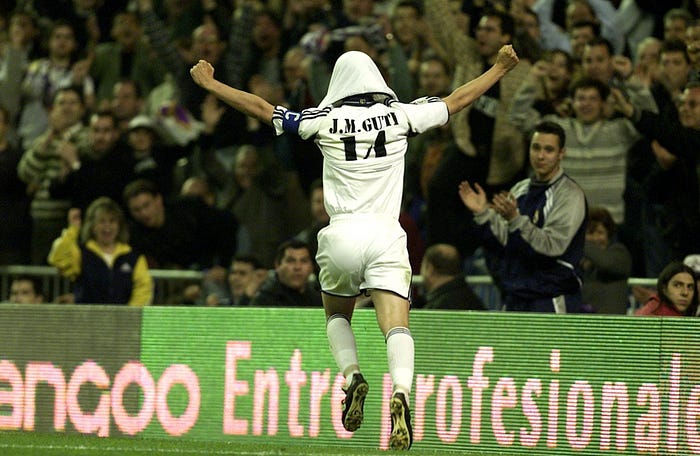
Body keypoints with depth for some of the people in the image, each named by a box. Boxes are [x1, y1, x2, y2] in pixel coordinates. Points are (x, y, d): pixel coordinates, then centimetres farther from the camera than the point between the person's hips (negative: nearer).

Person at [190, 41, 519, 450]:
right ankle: (400, 393, -34)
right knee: (396, 326, -8)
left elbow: (261, 108, 10)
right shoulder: (400, 115, 7)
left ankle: (352, 376, 0)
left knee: (337, 315, 25)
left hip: (342, 234, 0)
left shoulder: (326, 120, 5)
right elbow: (458, 100, 18)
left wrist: (210, 84, 22)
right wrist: (500, 69, 32)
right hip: (386, 234, 0)